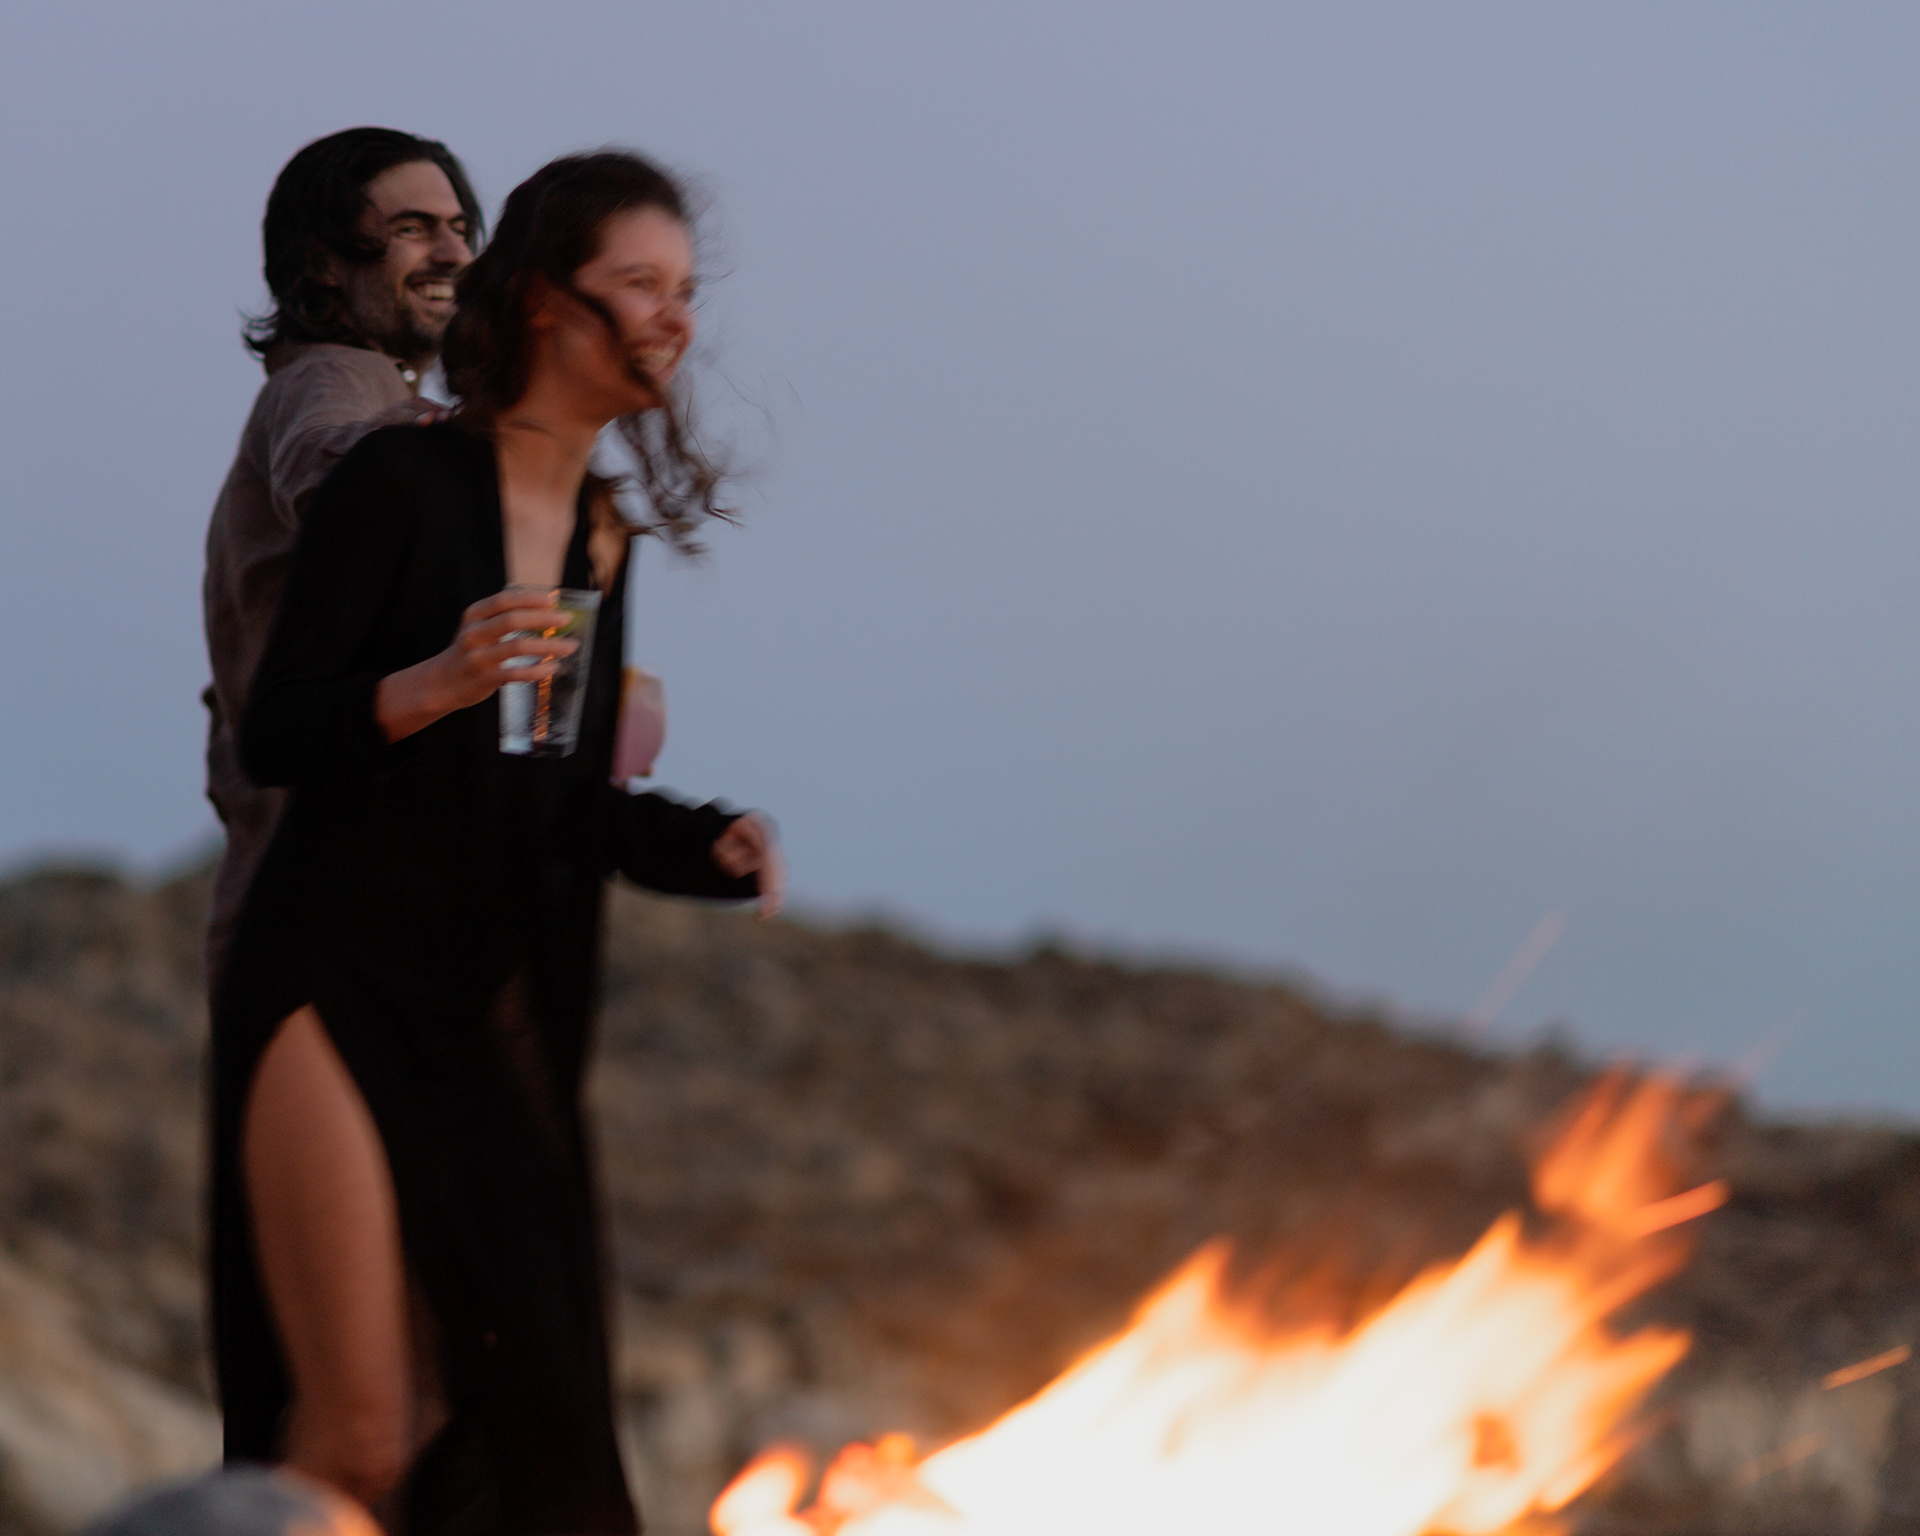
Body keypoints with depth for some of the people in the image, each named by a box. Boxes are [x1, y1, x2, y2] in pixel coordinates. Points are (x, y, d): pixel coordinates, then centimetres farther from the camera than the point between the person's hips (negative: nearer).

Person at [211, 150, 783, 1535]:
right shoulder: (407, 481, -8)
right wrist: (435, 685, -27)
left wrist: (705, 843, 1)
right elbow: (274, 734, -11)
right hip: (342, 991, -7)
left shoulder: (604, 536, 12)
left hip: (500, 1026, 7)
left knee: (518, 1424, 5)